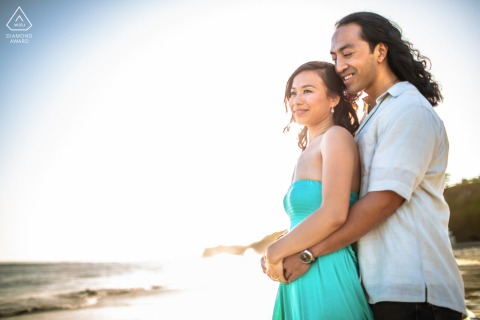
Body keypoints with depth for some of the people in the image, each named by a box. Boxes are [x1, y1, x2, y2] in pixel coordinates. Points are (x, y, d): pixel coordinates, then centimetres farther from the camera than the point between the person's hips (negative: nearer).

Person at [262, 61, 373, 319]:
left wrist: (275, 252, -12)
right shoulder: (308, 152, 15)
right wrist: (274, 259, 2)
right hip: (300, 282, 8)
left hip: (326, 277, -8)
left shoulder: (336, 136, -10)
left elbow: (334, 215, -22)